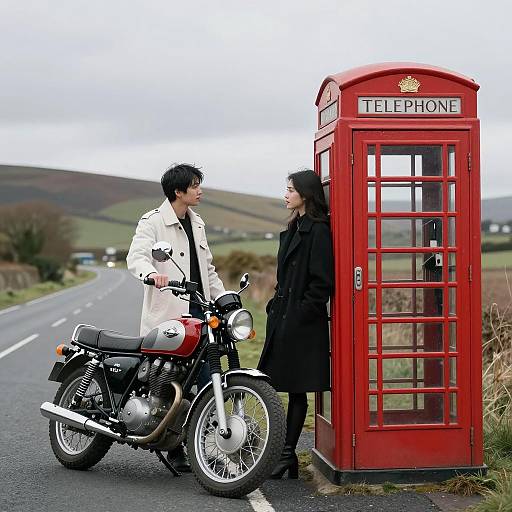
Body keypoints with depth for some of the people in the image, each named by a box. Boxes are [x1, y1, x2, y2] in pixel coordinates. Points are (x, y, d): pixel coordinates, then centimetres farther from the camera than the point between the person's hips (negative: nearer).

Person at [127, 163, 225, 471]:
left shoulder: (197, 224, 19)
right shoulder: (153, 221, -4)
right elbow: (136, 256, -20)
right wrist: (151, 273, -41)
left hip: (198, 312, 7)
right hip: (168, 315, -7)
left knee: (206, 382, 2)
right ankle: (175, 448, 6)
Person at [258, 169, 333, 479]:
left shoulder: (318, 231, -12)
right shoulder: (295, 229, 17)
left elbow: (321, 281, -16)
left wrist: (301, 314, -17)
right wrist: (275, 306, 15)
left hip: (303, 324, -9)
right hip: (283, 320, 9)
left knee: (297, 390, -3)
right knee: (292, 390, 9)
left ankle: (288, 454, 2)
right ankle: (287, 455, 13)